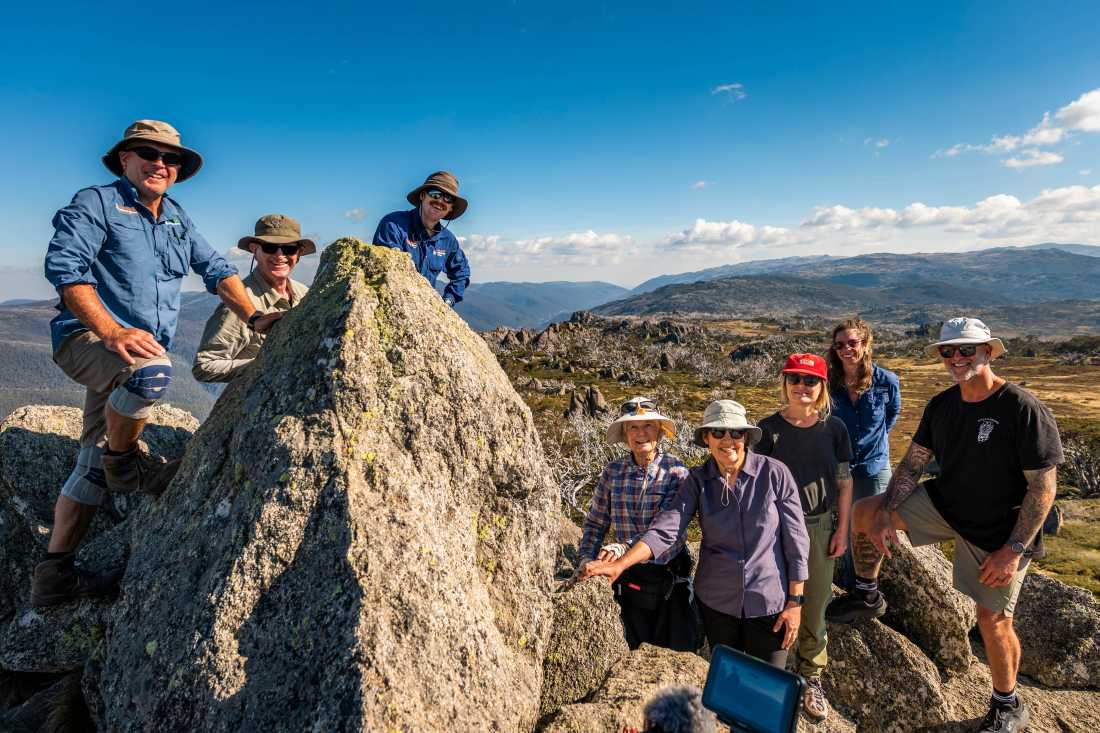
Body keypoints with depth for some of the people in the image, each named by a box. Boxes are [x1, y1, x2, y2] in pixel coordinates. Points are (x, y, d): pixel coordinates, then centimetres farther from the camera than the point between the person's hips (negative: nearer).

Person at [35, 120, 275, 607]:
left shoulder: (177, 219, 16)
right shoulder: (95, 204, -4)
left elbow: (216, 270, 14)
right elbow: (63, 265, -16)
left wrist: (252, 318, -3)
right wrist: (112, 332, -29)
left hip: (137, 349, 7)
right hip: (86, 338, -7)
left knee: (94, 465, 8)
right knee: (150, 371, -39)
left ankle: (55, 576, 17)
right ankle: (125, 462, -11)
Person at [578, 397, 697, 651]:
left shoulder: (675, 469, -12)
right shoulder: (613, 471, -3)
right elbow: (595, 523, 4)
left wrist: (624, 548, -34)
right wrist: (586, 562, -6)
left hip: (670, 576, -2)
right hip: (629, 579, 3)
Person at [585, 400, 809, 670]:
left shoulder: (774, 473, -12)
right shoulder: (697, 480, -6)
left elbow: (796, 539, -7)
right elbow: (666, 527, -18)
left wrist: (795, 602, -5)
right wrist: (620, 565, -31)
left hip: (768, 602, -2)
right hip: (716, 601, 2)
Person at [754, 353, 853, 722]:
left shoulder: (834, 428, -3)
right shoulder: (769, 428, -8)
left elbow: (844, 482, 3)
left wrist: (842, 530, 2)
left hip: (819, 527, 2)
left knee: (815, 606, 12)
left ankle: (812, 678, 32)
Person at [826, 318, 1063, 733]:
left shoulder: (1024, 410, -22)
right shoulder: (941, 406, -4)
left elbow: (1043, 487, -20)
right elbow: (913, 463, 0)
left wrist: (1014, 550, -22)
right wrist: (884, 513, -10)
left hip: (1000, 531, -5)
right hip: (945, 504, 6)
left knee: (993, 619, 2)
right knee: (862, 512, -4)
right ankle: (868, 596, 17)